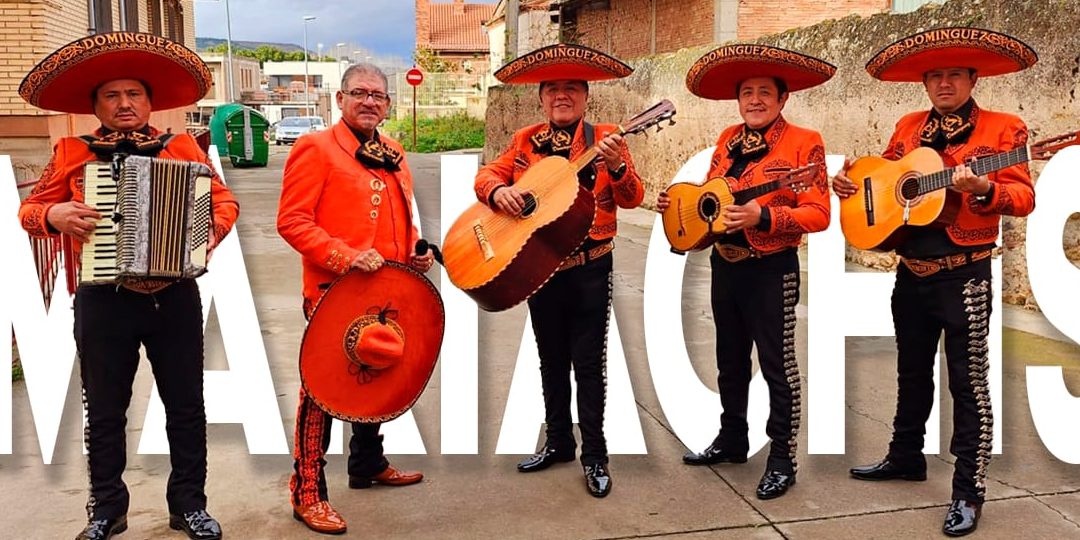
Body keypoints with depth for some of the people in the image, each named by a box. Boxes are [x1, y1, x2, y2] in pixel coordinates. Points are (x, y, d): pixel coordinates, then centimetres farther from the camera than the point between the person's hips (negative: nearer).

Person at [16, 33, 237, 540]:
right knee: (104, 412, 10)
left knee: (186, 406, 8)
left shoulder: (183, 148, 5)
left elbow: (223, 200, 8)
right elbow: (30, 209, 10)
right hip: (104, 301, 0)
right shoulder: (71, 153, 5)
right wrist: (53, 216, -12)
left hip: (175, 298, 0)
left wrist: (214, 228, -13)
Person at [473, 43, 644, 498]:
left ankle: (594, 455, 13)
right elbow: (488, 173, 4)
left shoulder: (605, 138, -4)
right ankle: (558, 441, 31)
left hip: (590, 269, -4)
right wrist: (498, 190, -18)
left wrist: (616, 166, -31)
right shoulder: (525, 141, 6)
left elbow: (632, 199, -11)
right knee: (551, 360, 15)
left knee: (588, 362, 1)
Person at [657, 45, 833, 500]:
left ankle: (782, 460, 14)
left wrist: (763, 215, -29)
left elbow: (819, 214, -18)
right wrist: (677, 202, -1)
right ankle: (732, 439, 35)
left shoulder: (804, 142, -11)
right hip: (724, 264, 7)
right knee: (730, 360, 18)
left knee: (778, 365, 1)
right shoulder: (728, 139, 9)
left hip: (772, 270, -7)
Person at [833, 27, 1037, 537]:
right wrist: (851, 181, 0)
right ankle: (905, 456, 35)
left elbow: (1024, 198, -12)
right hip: (911, 273, 6)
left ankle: (969, 490, 9)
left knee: (967, 381, -1)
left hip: (964, 275, -5)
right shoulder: (908, 127, 10)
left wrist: (983, 189, -31)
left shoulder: (1002, 128, -5)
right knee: (912, 372, 19)